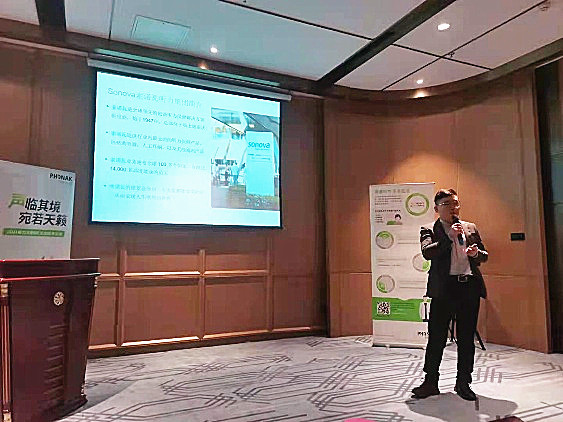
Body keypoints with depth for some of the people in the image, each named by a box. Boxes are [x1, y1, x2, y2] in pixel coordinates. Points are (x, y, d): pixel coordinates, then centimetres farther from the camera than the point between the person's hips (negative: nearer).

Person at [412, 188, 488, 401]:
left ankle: (463, 383, 25)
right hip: (444, 288, -4)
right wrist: (450, 237, -18)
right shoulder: (429, 230, 3)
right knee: (437, 337, 1)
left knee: (467, 338, 10)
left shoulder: (470, 228, 15)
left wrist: (476, 253, -4)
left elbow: (484, 255, 18)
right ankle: (430, 382, 14)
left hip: (470, 287, 4)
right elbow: (427, 252, -14)